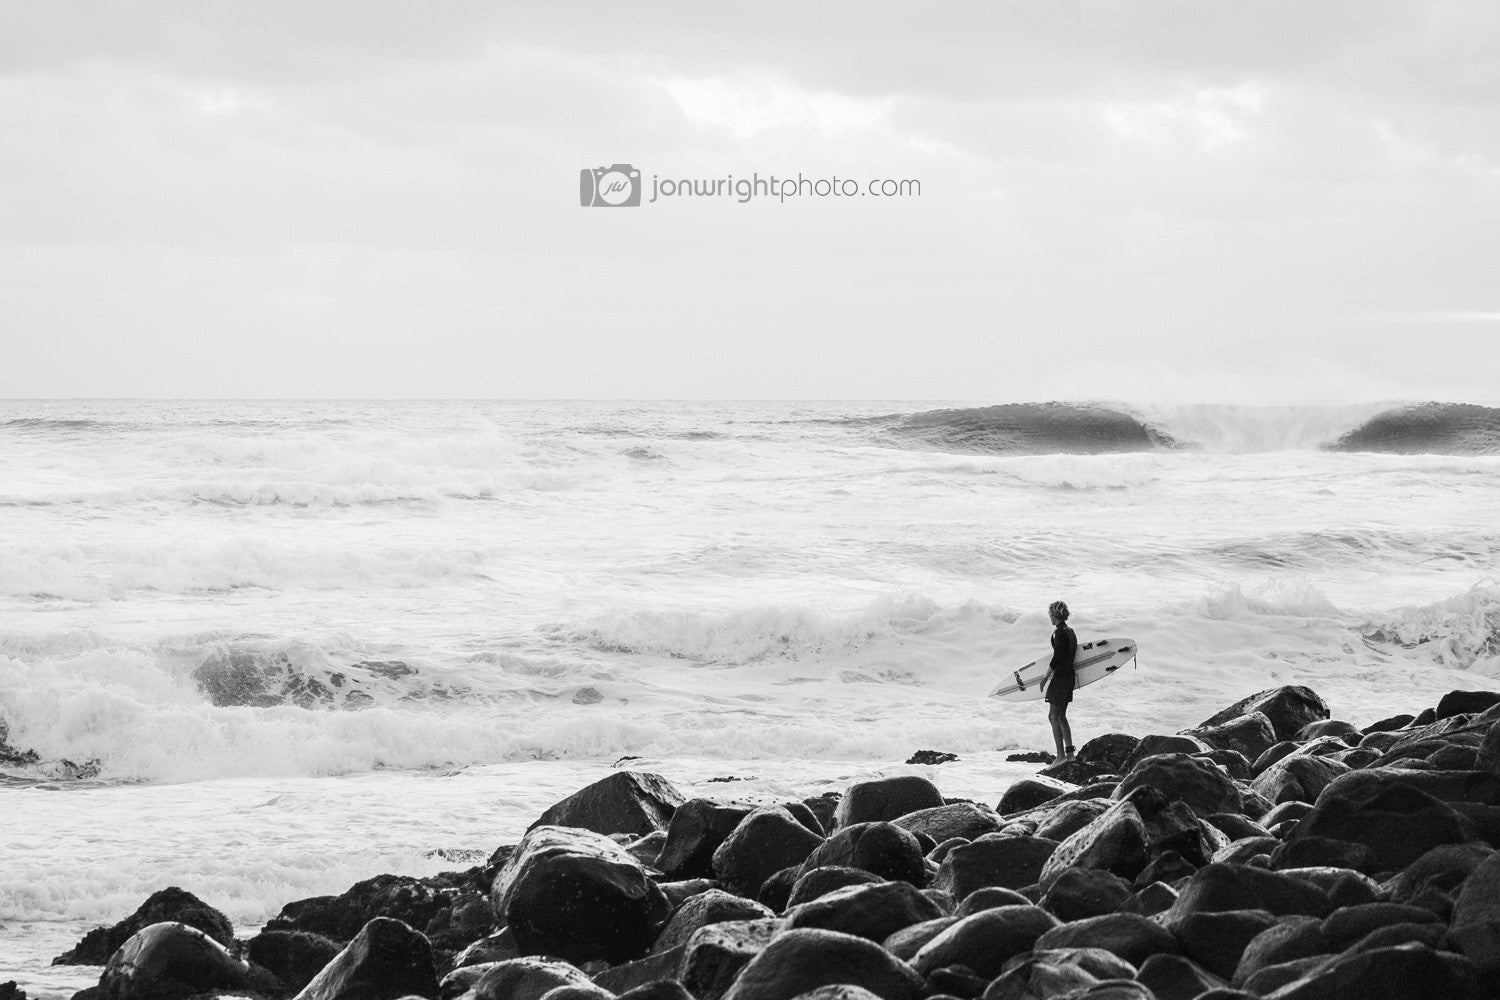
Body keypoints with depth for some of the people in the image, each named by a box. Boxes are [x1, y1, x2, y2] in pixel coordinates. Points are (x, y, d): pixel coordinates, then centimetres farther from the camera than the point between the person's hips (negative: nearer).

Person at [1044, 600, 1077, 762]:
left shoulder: (1060, 632, -16)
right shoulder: (1070, 632, 11)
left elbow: (1057, 658, -19)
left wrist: (1046, 677, -11)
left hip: (1060, 676, -9)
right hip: (1070, 676, 9)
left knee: (1054, 716, -5)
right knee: (1061, 716, 16)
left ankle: (1061, 755, -8)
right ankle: (1069, 752, 14)